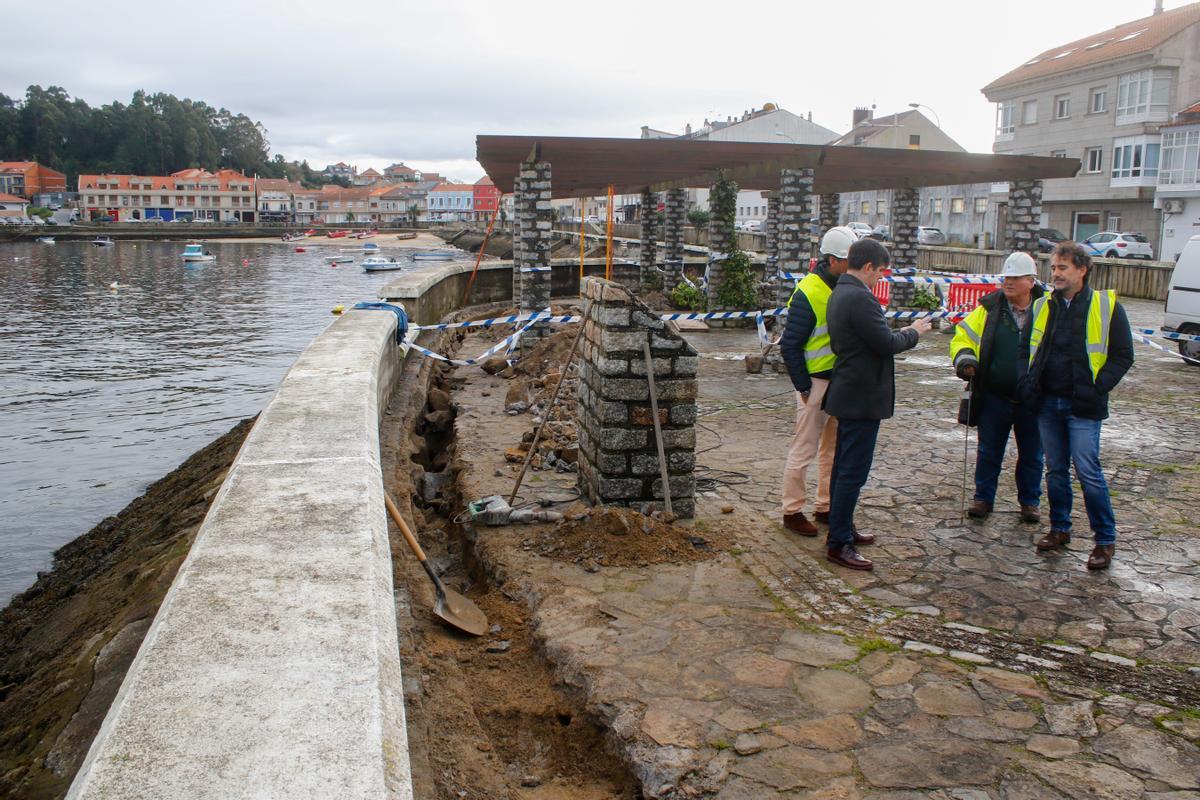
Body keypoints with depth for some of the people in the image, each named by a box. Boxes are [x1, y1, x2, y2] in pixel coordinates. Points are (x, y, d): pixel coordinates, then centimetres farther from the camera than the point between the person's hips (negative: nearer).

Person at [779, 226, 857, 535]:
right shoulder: (809, 293, -16)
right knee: (804, 449, 1)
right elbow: (790, 345, -14)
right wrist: (803, 387, -13)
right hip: (816, 382, -7)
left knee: (834, 448, 16)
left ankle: (826, 506, 29)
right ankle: (793, 511, 13)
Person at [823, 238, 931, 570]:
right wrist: (913, 332, -3)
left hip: (849, 394, 11)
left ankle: (842, 528, 31)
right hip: (862, 397, -11)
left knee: (844, 466, 18)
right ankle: (838, 543, 1)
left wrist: (902, 332, 11)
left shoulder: (840, 294, 11)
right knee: (853, 471, -5)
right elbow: (886, 344, -20)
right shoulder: (859, 297, -21)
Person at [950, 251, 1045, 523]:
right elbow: (963, 335, 4)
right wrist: (964, 357, -16)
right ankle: (983, 498, 25)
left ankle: (1030, 501, 29)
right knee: (989, 451, 11)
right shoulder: (989, 308, -2)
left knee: (1031, 454, 13)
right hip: (994, 397, 1)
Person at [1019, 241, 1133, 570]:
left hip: (1083, 407, -4)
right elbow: (1026, 348, 18)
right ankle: (1060, 529, 26)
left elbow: (1123, 355, -1)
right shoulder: (1042, 306, 8)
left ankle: (1105, 539, 7)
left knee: (1088, 472, -6)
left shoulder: (1107, 306, -4)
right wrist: (1028, 383, 4)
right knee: (1055, 470, 12)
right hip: (1047, 404, 4)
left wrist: (1098, 388, -13)